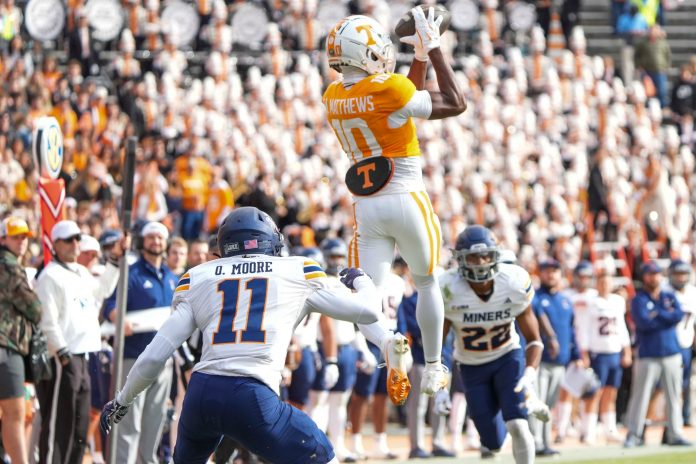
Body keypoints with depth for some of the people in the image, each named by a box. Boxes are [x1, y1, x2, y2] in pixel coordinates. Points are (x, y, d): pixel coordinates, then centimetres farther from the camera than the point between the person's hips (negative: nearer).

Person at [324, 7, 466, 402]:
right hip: (407, 200, -4)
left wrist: (421, 57, 17)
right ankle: (433, 369, 28)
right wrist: (433, 49, -1)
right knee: (427, 283, 21)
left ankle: (388, 344, -30)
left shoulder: (334, 98, 4)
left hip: (366, 208, 4)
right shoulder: (389, 90, -16)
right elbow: (456, 104, -5)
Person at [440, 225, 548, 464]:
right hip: (472, 366, 1)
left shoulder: (515, 283, -21)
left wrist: (530, 375, -27)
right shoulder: (448, 290, -24)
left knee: (517, 426, -21)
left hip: (508, 357, -1)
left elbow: (533, 339, -11)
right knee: (493, 443, 2)